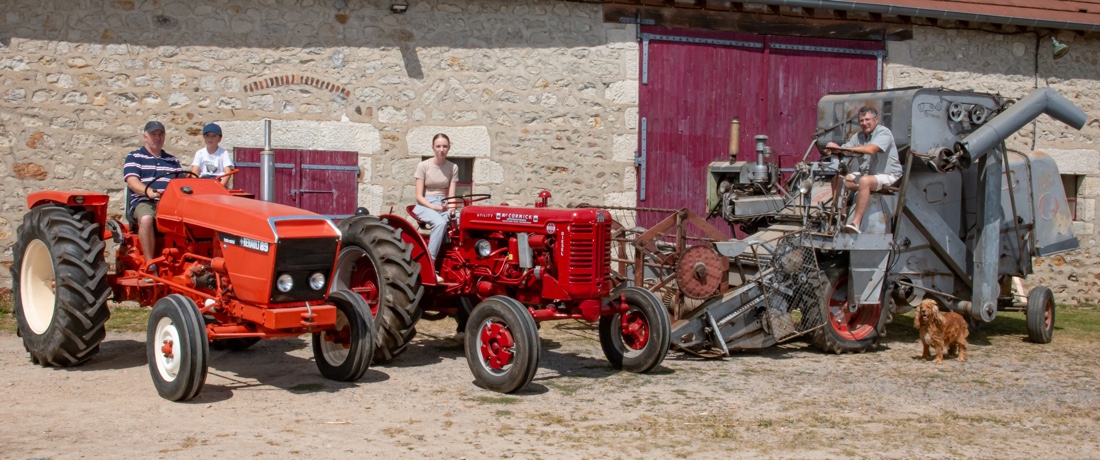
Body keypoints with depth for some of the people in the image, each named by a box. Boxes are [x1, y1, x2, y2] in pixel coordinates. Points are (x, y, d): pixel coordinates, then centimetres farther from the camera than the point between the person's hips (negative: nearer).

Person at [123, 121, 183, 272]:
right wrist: (148, 191, -25)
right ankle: (151, 265, -33)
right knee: (146, 218, -39)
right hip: (144, 202, -3)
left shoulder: (173, 161, 25)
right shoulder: (134, 157, 12)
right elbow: (132, 181, -4)